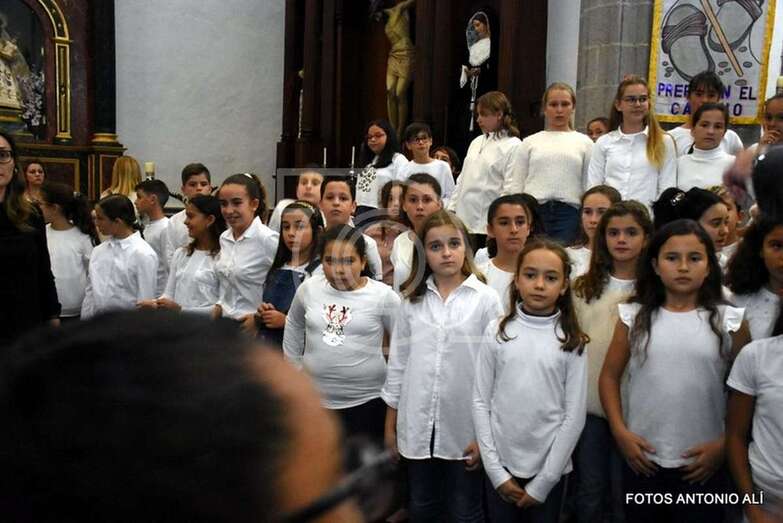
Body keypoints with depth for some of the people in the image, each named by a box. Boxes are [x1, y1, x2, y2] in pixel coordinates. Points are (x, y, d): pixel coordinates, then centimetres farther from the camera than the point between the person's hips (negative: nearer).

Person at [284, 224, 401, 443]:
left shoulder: (383, 295, -11)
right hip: (314, 399, 3)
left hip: (367, 401, -3)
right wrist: (294, 368, 16)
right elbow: (293, 328, 16)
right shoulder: (308, 289, -2)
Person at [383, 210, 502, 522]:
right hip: (418, 426, 3)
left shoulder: (486, 299, -7)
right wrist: (390, 424, 7)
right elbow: (398, 362, 6)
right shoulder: (412, 300, 3)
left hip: (465, 427, -3)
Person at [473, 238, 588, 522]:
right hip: (501, 466, 1)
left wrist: (542, 482, -7)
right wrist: (496, 470, -7)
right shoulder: (497, 332, -5)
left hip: (549, 469, 0)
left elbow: (574, 415, -6)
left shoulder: (572, 340, -6)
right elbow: (481, 402, -3)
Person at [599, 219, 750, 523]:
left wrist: (725, 444, -5)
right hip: (642, 458, 1)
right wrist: (619, 431, -5)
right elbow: (609, 376, 3)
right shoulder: (634, 316, -1)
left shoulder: (728, 320, -3)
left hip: (703, 463, -1)